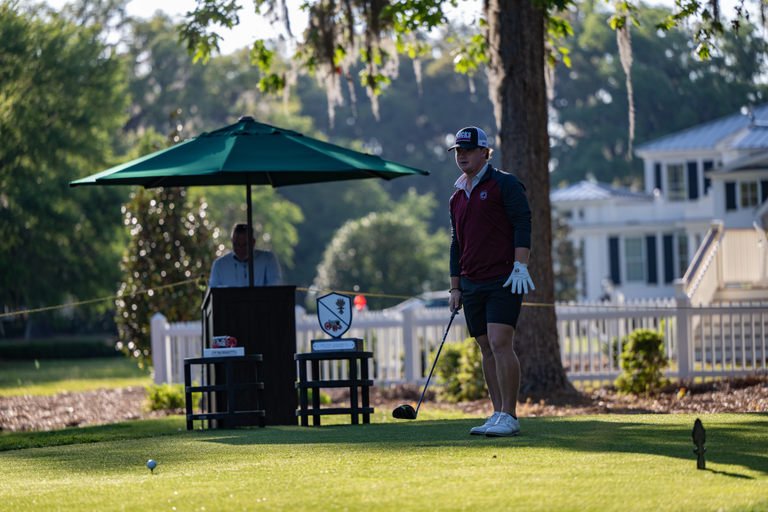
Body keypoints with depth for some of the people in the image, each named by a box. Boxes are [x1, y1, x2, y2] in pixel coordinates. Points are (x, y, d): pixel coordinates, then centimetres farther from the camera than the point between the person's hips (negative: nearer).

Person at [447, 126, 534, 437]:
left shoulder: (504, 184, -2)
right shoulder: (457, 198, 17)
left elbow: (523, 224, -8)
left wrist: (520, 266, -17)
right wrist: (455, 287, 16)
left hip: (504, 281, -7)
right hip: (472, 284, 7)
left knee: (500, 343, -16)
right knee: (486, 349, 5)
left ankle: (509, 416, -14)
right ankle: (498, 414, 8)